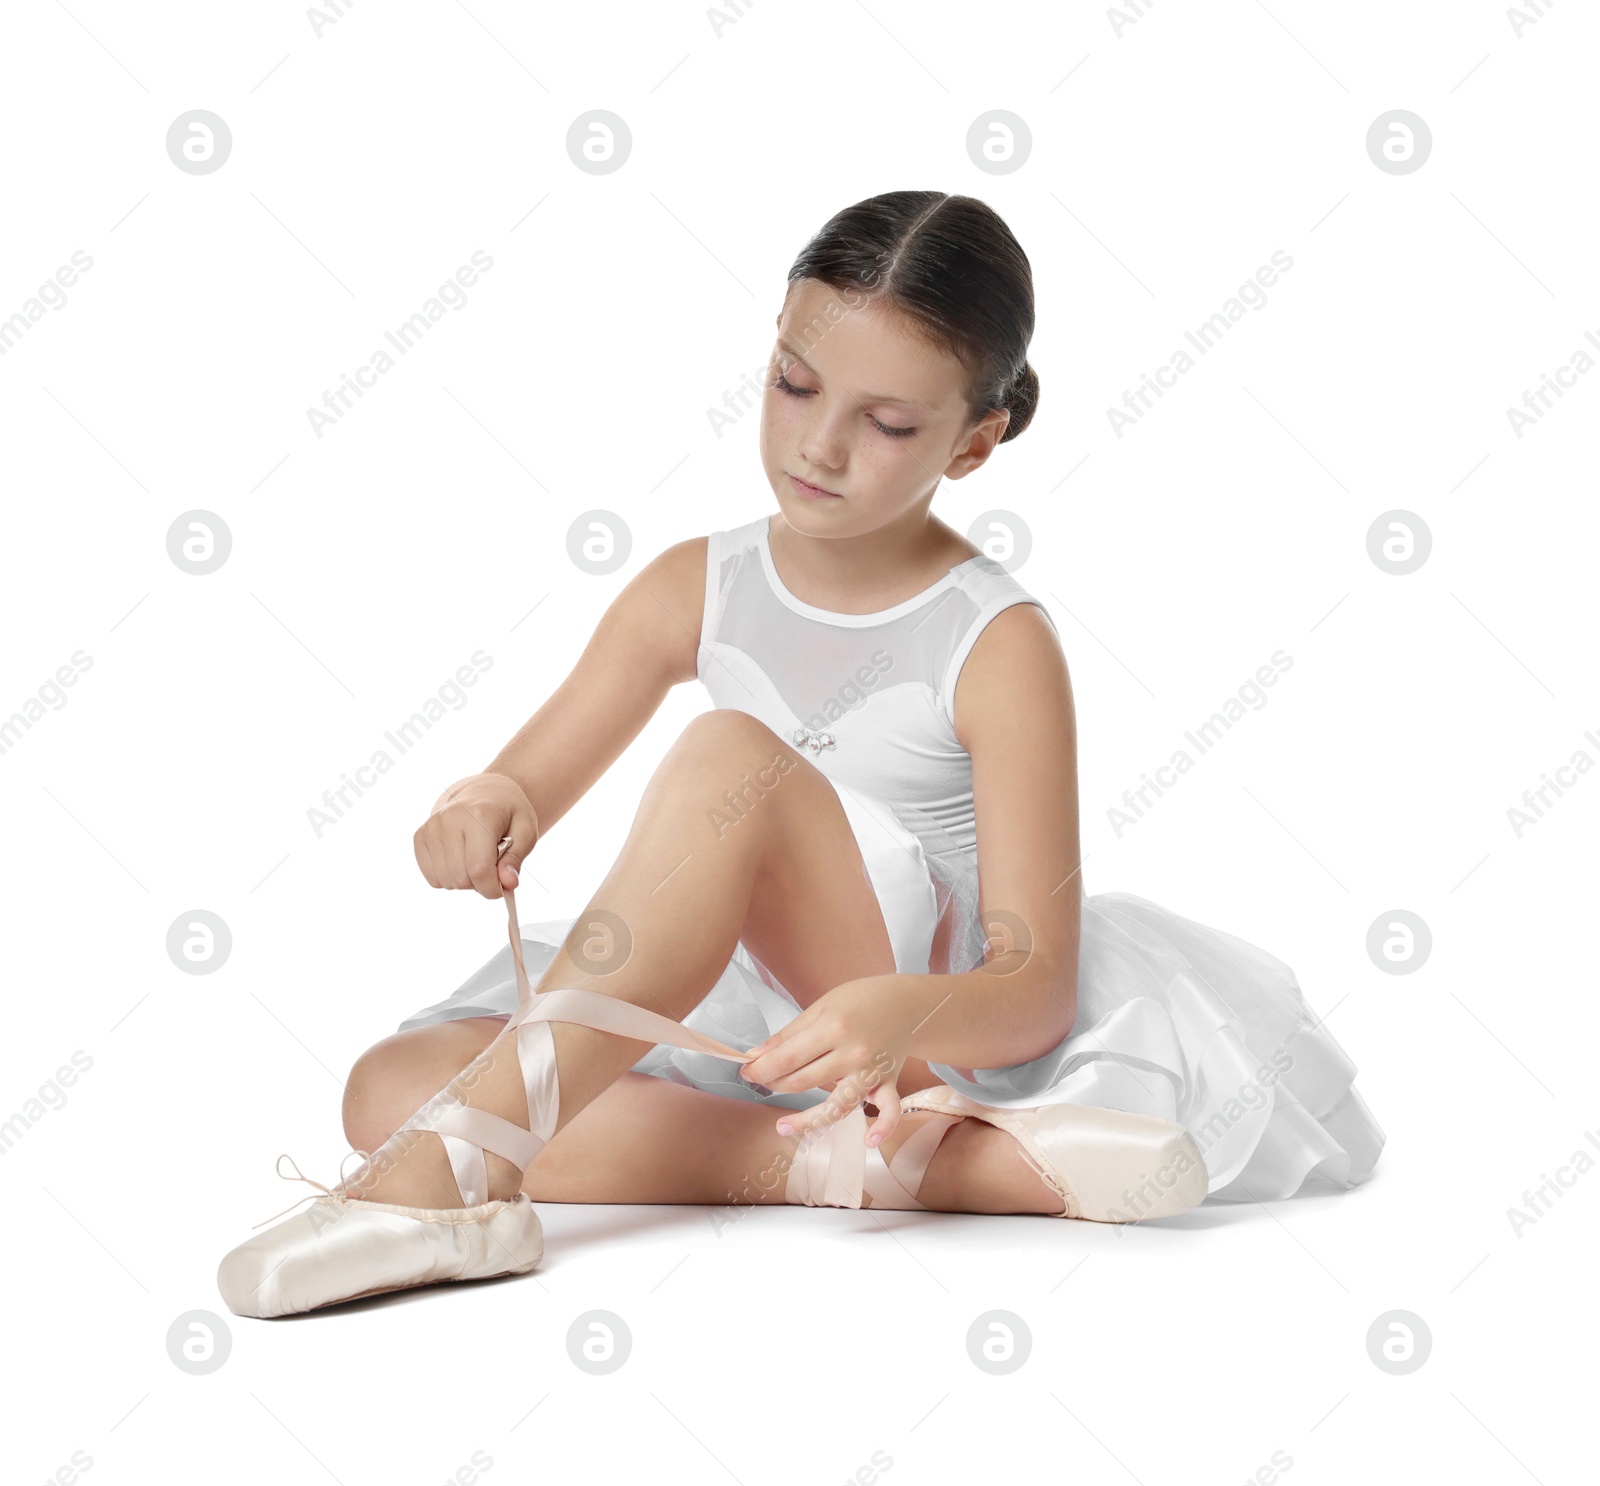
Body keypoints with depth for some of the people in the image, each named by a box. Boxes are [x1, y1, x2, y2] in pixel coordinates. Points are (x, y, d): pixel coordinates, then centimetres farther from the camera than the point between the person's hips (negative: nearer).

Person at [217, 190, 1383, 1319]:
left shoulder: (1000, 647, -10)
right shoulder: (696, 589, 5)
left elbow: (1034, 993, -17)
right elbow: (515, 805, 4)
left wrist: (902, 1013, -40)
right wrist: (480, 814, -22)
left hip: (935, 1039, -5)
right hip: (714, 1028, 5)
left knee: (728, 756, -29)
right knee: (390, 1089, -18)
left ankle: (452, 1172, -36)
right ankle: (839, 1165, -28)